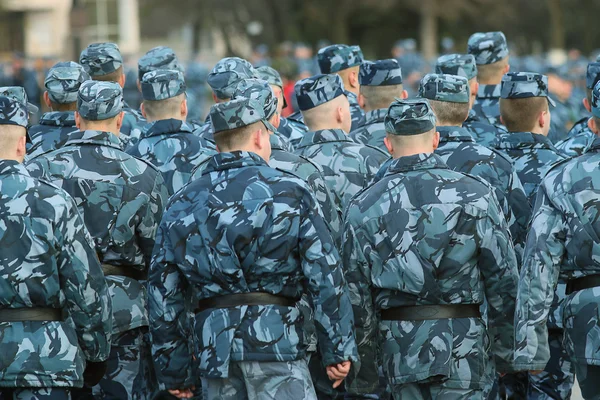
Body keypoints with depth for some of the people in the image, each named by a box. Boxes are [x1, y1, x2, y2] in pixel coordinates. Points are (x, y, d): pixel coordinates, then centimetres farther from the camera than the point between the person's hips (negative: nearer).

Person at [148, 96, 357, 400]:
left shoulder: (180, 206, 10)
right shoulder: (289, 191, -1)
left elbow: (163, 295, 11)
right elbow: (326, 275, -6)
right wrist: (339, 349, 0)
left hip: (213, 350, 4)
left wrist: (172, 370, 16)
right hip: (276, 341, -4)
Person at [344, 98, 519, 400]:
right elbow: (503, 278, -2)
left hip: (399, 347, 2)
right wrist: (505, 351, 7)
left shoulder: (363, 207, 0)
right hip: (462, 341, -2)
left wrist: (361, 373, 10)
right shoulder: (475, 194, -3)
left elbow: (356, 295, 2)